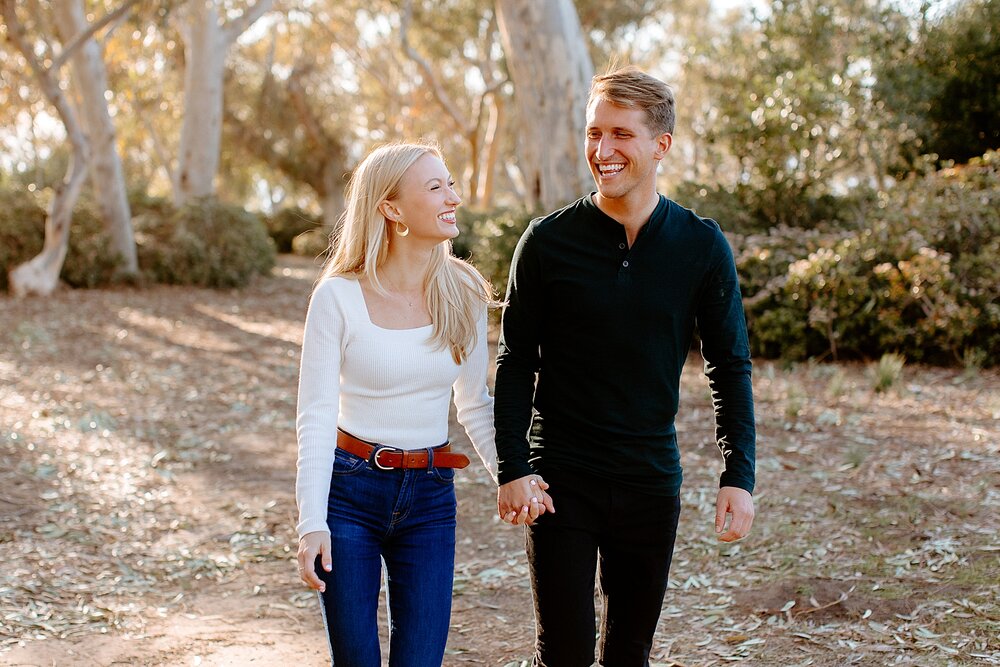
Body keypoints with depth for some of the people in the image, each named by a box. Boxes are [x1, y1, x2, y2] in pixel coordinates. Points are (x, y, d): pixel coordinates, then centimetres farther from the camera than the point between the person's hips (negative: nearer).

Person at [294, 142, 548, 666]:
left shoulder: (462, 293, -1)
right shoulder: (339, 297, -11)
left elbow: (474, 405, 8)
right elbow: (316, 416, -10)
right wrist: (312, 522, -17)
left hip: (429, 498, 3)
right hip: (350, 489, -3)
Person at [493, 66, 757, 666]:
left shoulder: (702, 247, -3)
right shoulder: (549, 242, -6)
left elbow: (730, 366, 1)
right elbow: (517, 363, -1)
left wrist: (740, 477, -6)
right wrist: (513, 468, -8)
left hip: (651, 481, 2)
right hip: (561, 477, -2)